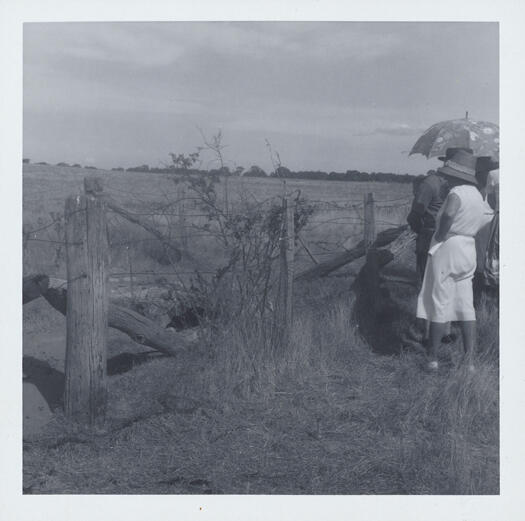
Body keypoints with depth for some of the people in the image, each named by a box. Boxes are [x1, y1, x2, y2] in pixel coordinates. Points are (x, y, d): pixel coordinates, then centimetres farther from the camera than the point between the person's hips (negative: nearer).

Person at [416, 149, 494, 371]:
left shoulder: (457, 192, -16)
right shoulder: (477, 195, 11)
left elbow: (449, 214, -33)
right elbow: (488, 218, 21)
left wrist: (440, 235, -17)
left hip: (446, 250, -8)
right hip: (468, 251, 8)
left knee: (439, 305, 1)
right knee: (466, 307, 9)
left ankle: (432, 358, 8)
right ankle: (469, 361, 12)